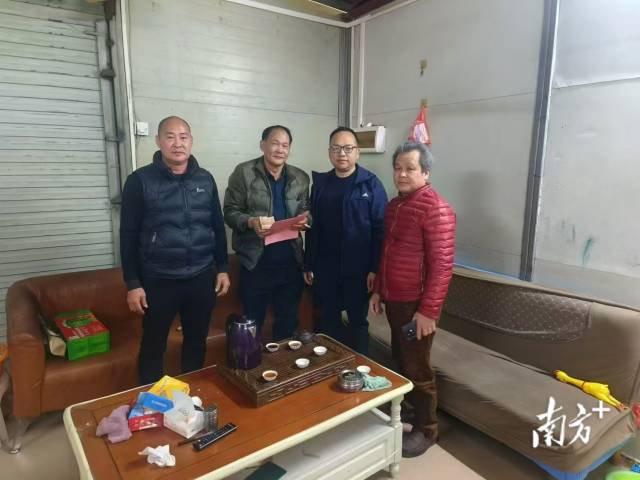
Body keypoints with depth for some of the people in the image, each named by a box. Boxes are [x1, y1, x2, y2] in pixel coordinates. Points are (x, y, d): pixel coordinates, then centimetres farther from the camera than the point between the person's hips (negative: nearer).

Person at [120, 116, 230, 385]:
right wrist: (132, 283, -7)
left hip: (202, 277, 3)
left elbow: (218, 227, 10)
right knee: (153, 346, 12)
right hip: (158, 281, -3)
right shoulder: (140, 181, -5)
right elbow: (128, 235, -5)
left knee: (197, 342, 17)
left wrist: (223, 269, 7)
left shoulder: (205, 179, 5)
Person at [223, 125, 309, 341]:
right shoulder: (244, 172, -4)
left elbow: (305, 211, 13)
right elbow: (230, 211, -5)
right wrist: (250, 222, -24)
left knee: (289, 321, 18)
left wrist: (304, 220, -10)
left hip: (291, 262, 4)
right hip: (256, 262, -3)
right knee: (253, 322, 10)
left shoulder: (300, 178, 8)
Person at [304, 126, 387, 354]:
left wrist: (375, 268, -13)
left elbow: (380, 229, -9)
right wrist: (309, 265, 6)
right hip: (325, 270, 3)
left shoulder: (371, 184, -6)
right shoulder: (320, 183, 5)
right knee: (328, 322, 15)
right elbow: (312, 228, 7)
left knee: (357, 322, 12)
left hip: (359, 270, -3)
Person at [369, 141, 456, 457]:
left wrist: (428, 310, -21)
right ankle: (407, 409, 42)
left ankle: (426, 430, 26)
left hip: (416, 305, -8)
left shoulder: (436, 209, -18)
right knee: (400, 359, 21)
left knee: (417, 368, 6)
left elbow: (442, 265, -20)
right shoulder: (394, 205, 9)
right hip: (393, 300, 8)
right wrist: (378, 290, 15)